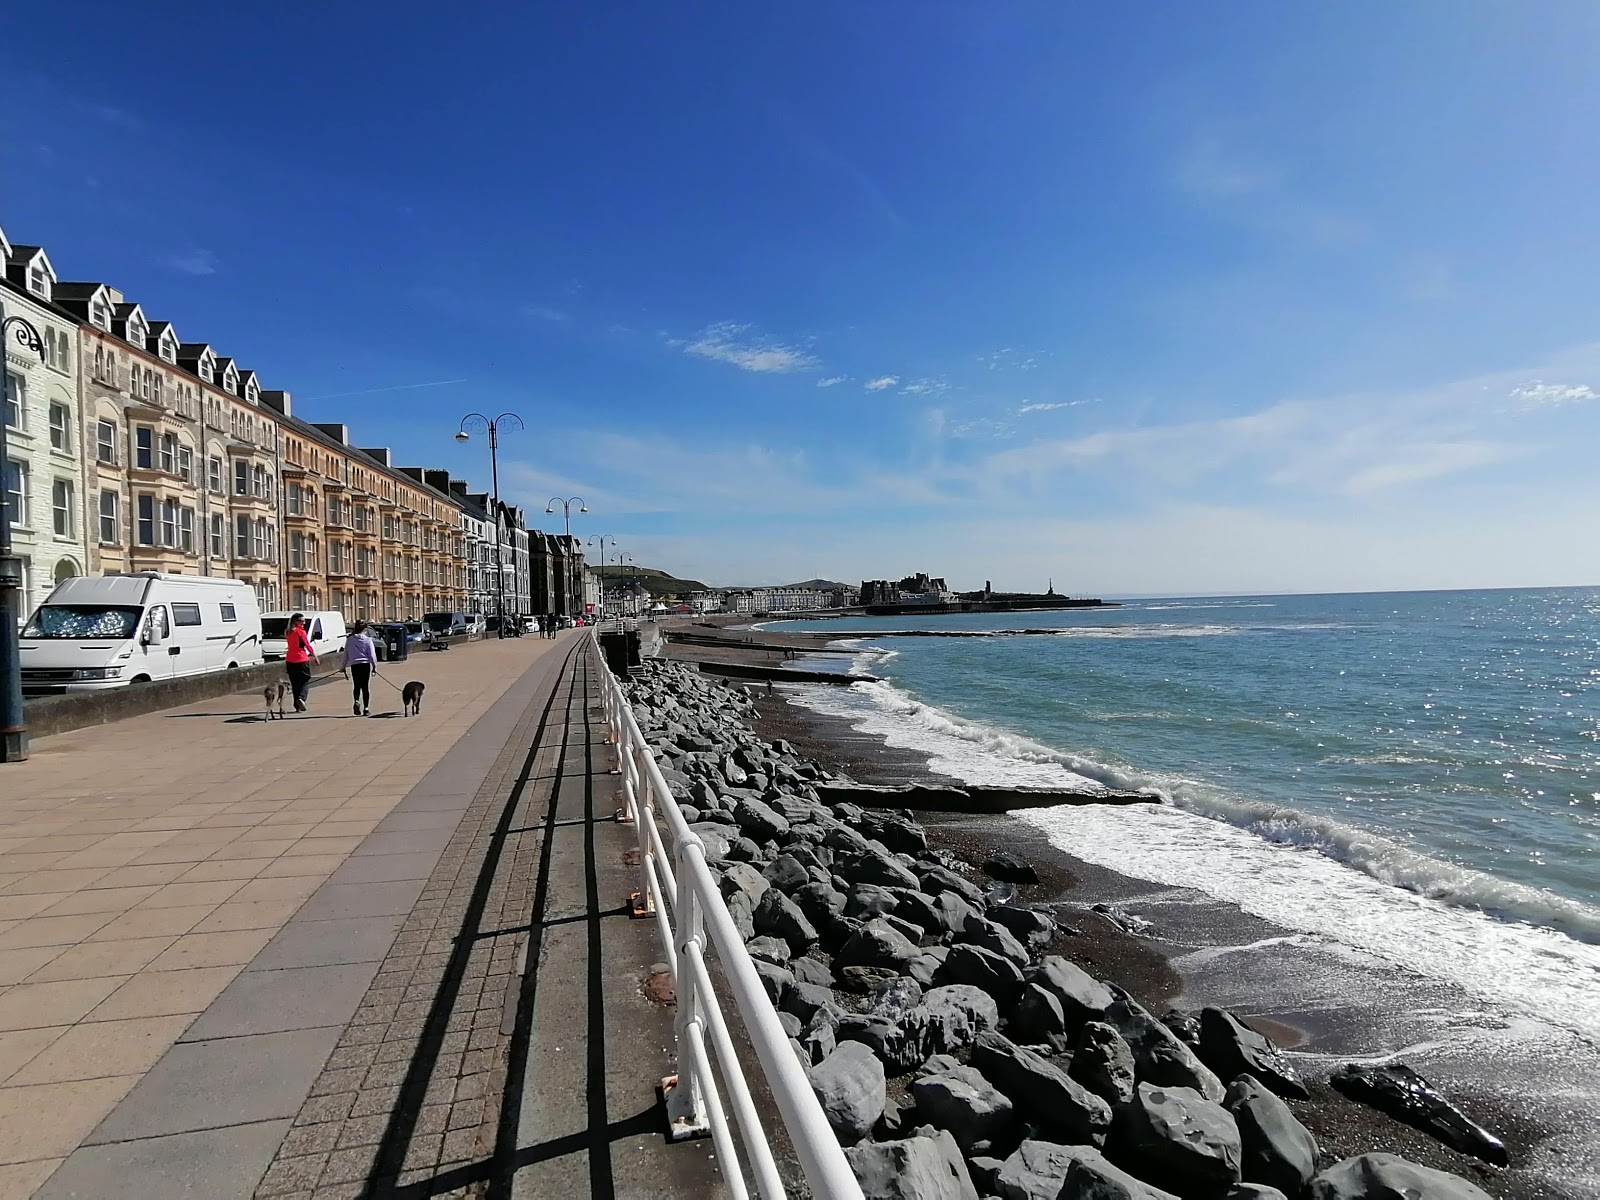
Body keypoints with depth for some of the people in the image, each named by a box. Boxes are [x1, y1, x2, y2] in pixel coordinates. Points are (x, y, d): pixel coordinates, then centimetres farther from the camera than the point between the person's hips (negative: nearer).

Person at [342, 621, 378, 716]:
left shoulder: (349, 640, 4)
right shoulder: (367, 640, -2)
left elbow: (345, 655, 8)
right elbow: (372, 655, -6)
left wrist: (344, 668, 15)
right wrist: (374, 666, 0)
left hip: (354, 665, 1)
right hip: (365, 665, -1)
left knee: (356, 686, 11)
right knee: (365, 687, 6)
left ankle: (356, 701, -16)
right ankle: (366, 708, 5)